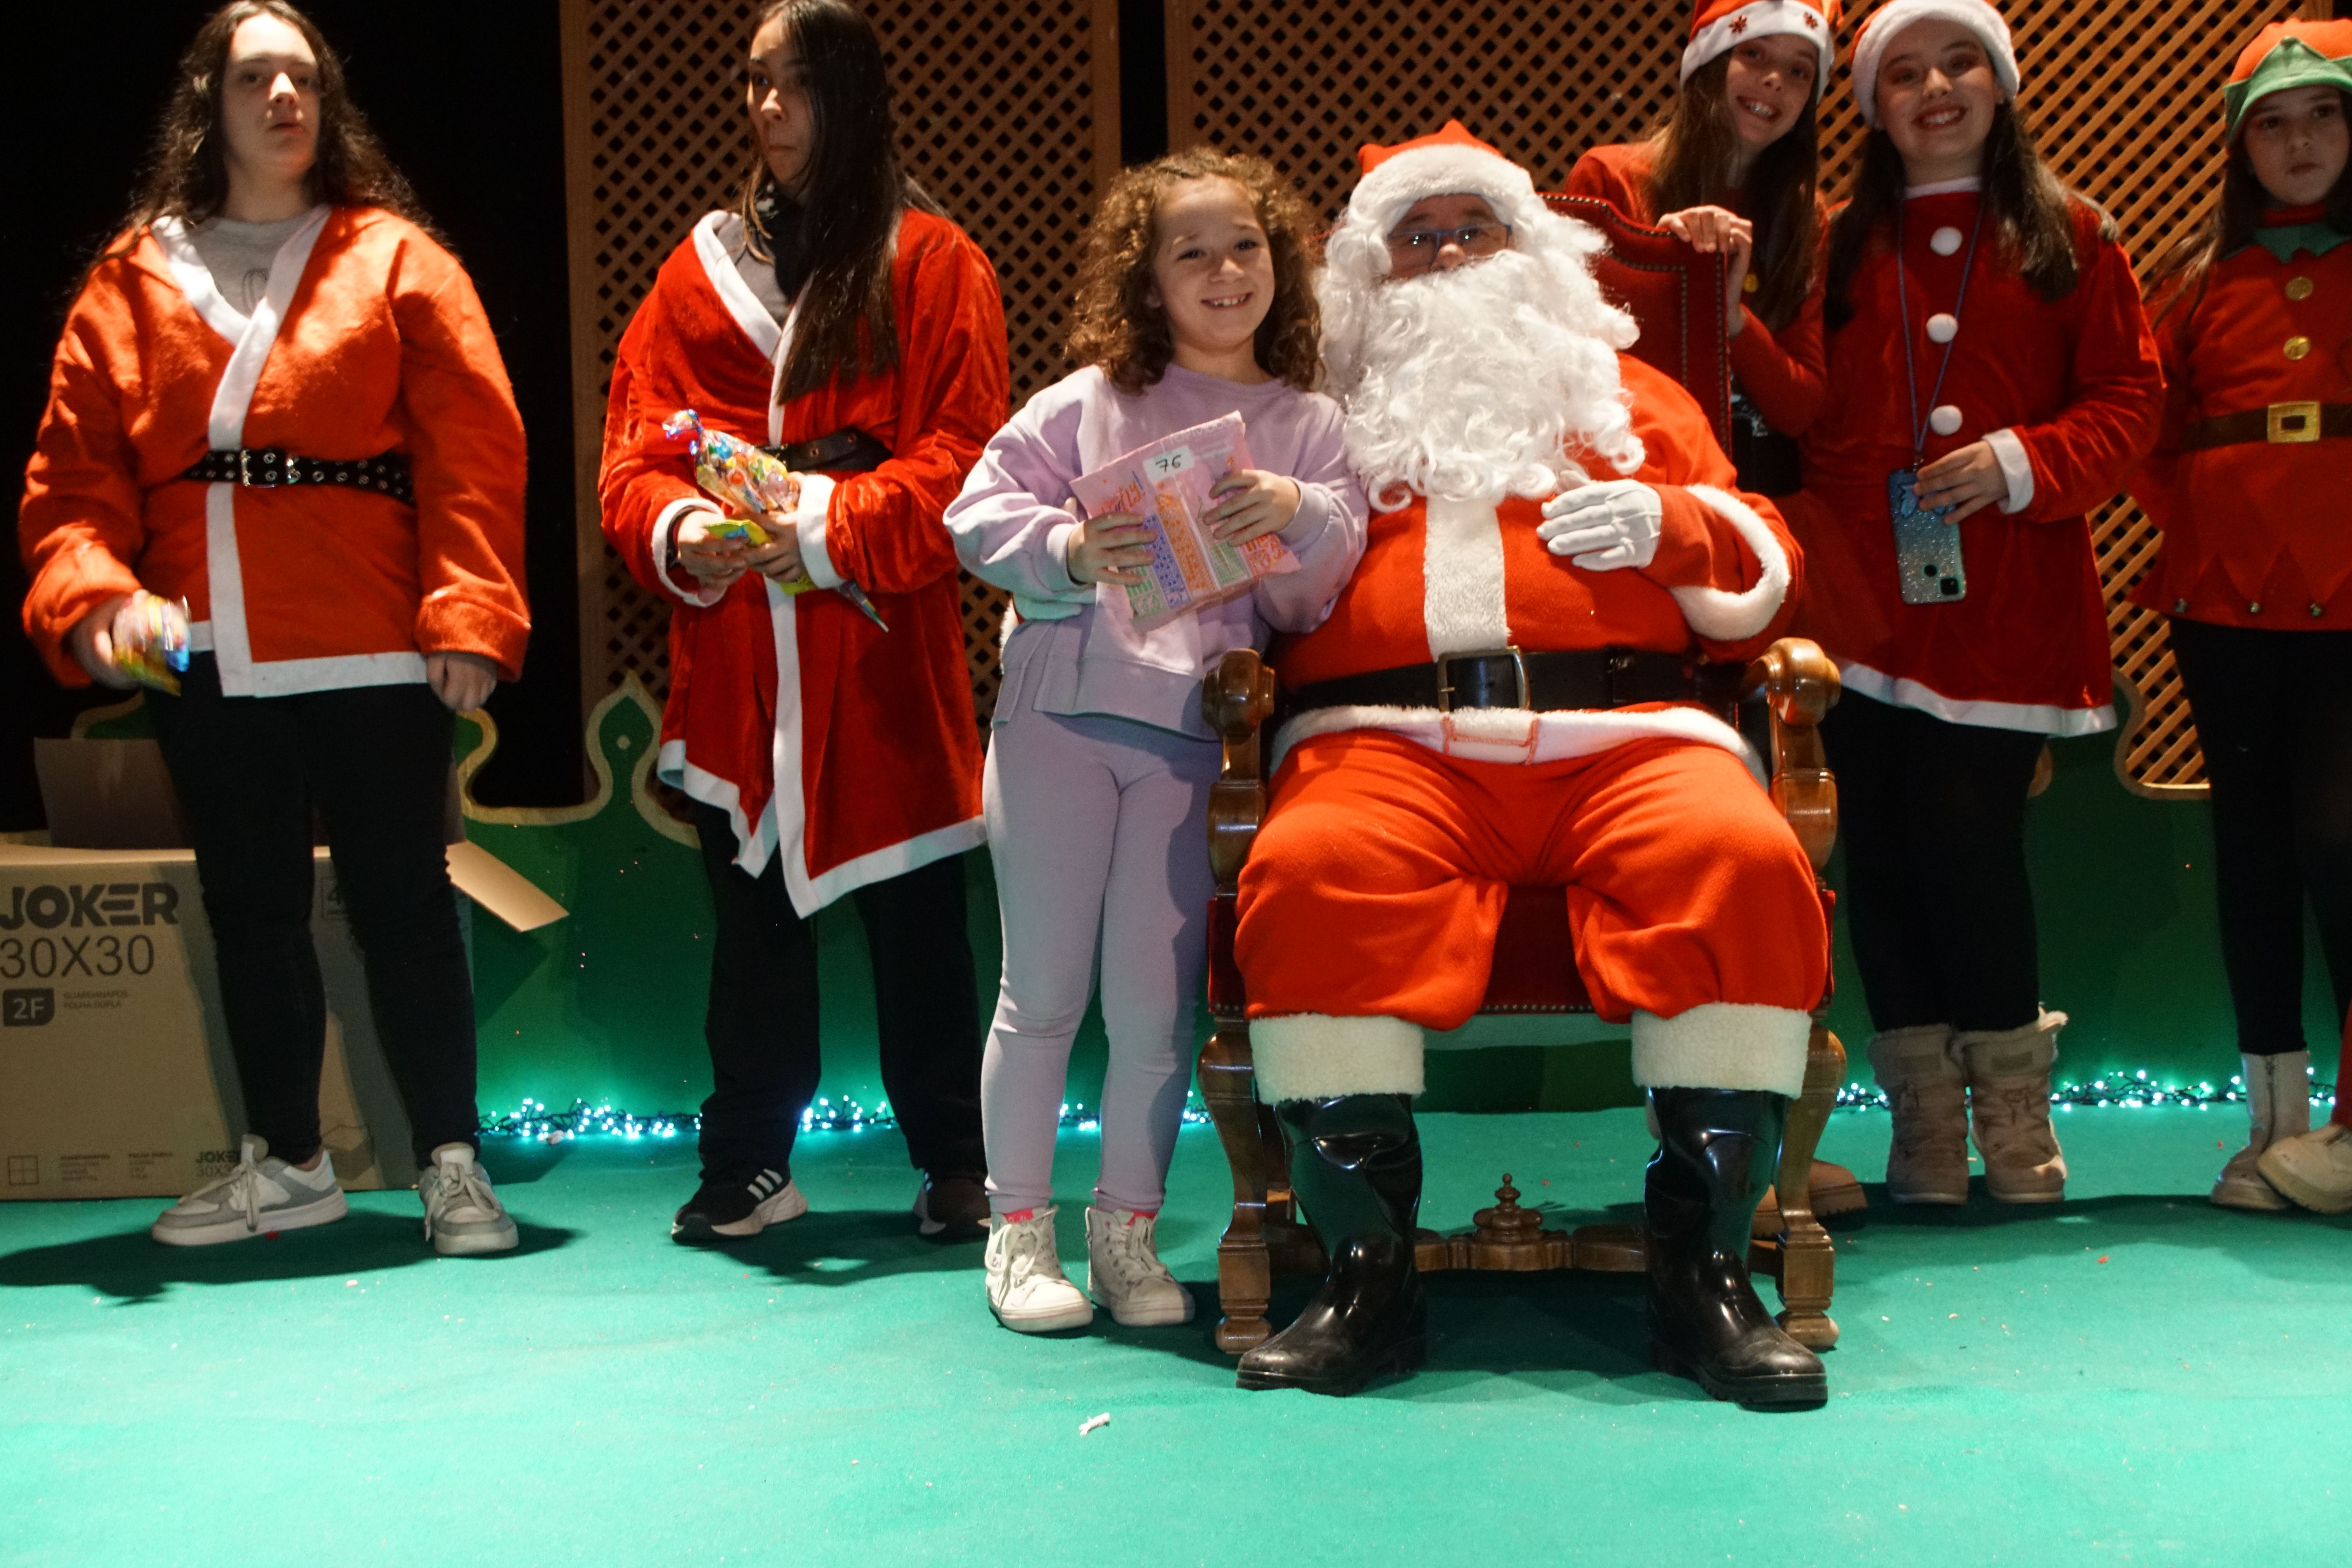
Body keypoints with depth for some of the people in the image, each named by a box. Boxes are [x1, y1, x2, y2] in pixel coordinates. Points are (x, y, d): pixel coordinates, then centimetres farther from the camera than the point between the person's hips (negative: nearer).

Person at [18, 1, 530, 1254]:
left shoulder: (394, 259, 2)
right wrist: (90, 591, -13)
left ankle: (450, 1161, 12)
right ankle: (286, 1161, 26)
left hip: (372, 656, -3)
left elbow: (473, 448, -6)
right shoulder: (129, 283, 8)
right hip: (206, 667, 4)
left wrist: (469, 613, -15)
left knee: (399, 898, 1)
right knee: (248, 909, 12)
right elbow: (73, 470, 4)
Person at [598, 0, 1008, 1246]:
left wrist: (830, 523, -16)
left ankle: (954, 1165, 15)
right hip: (734, 663, 3)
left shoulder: (931, 264, 3)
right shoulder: (700, 267, 13)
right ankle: (748, 1166, 18)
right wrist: (675, 529, -11)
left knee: (914, 913, 3)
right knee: (750, 914, 9)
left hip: (883, 654, -3)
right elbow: (633, 450, 10)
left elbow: (962, 453, -5)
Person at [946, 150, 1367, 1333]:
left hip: (1200, 733, 1)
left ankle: (1127, 1227, 19)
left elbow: (1336, 583, -1)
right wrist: (1069, 550, -14)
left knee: (1154, 997, 2)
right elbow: (979, 513, 2)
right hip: (1061, 712, 0)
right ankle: (1019, 1227, 17)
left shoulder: (1308, 426, 8)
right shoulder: (1090, 401, 5)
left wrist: (1299, 518, -20)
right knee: (1043, 990, 4)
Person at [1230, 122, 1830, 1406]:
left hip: (1622, 727, 1)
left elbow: (1763, 580, 25)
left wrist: (1668, 522, 4)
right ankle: (1368, 1274, -25)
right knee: (1310, 876, -35)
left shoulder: (1625, 394, 30)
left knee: (1744, 863, -32)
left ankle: (1702, 1265, -22)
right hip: (1388, 735, -1)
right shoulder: (1330, 411, 28)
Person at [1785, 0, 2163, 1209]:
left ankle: (2012, 1108, 11)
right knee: (1886, 849, 0)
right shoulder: (1841, 246, 12)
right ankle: (1923, 1126, 11)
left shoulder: (2069, 238, 10)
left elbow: (2129, 399, 5)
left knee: (1970, 837, -8)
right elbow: (1800, 412, 9)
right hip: (1868, 599, 2)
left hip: (2005, 609, -1)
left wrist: (2023, 462, -10)